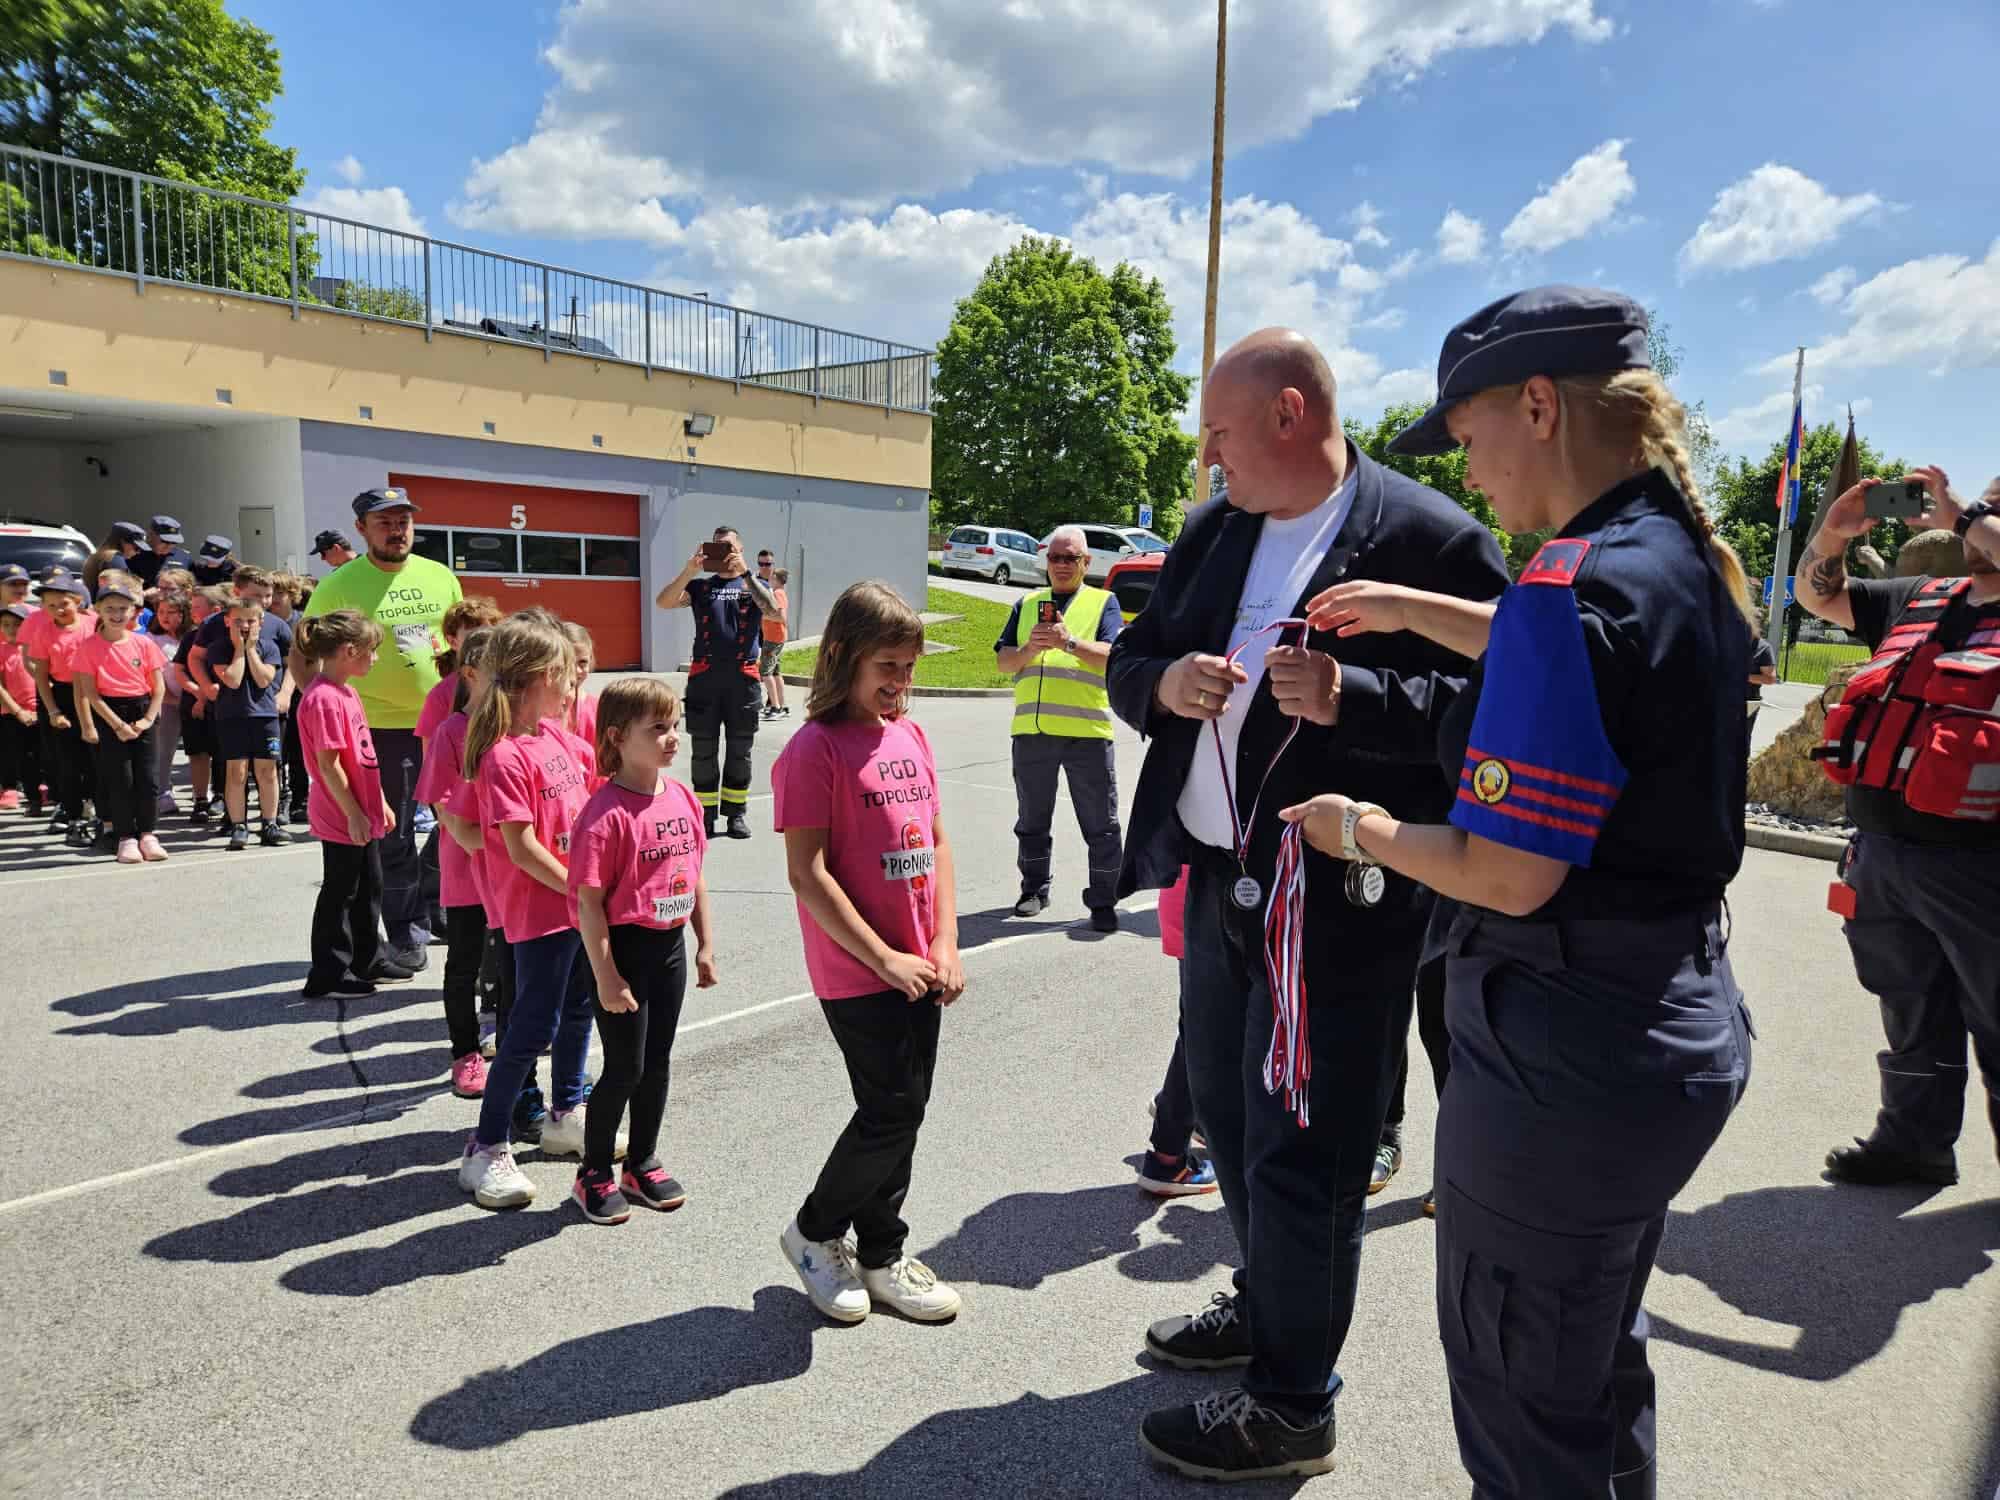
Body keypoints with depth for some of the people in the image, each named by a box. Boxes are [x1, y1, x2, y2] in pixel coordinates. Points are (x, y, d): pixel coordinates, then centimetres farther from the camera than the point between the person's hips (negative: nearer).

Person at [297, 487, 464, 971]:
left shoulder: (440, 577, 6)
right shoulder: (339, 586, -5)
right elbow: (301, 658, 0)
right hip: (383, 727, -3)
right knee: (396, 837, 5)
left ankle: (434, 898, 32)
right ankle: (406, 936, 20)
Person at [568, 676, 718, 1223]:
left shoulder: (682, 797, 2)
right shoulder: (606, 813, -19)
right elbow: (589, 901, -18)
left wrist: (705, 943, 11)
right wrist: (606, 977, -17)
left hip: (670, 945, 7)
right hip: (624, 946, -7)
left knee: (657, 1061, 16)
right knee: (624, 1067, 3)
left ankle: (643, 1164, 33)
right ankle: (593, 1174, 23)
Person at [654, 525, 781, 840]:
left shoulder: (754, 584, 11)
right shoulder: (701, 586, 13)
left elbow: (772, 609, -11)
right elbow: (663, 602, -4)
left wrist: (744, 571, -15)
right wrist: (691, 568, -14)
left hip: (742, 676, 0)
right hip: (704, 675, 1)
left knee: (740, 750, 5)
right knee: (704, 750, 3)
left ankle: (736, 812, 15)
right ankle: (705, 815, 10)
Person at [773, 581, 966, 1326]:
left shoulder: (910, 736, 8)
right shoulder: (815, 748, -13)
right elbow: (807, 874, -17)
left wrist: (945, 944, 2)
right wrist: (885, 958, -16)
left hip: (920, 968, 7)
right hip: (857, 973, -7)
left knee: (902, 1110, 14)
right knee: (893, 1111, -2)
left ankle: (881, 1256, 30)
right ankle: (814, 1232, 22)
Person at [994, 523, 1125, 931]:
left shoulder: (1103, 602, 8)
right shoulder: (1027, 604, 18)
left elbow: (1112, 656, -7)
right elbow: (1003, 661, 10)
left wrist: (1069, 642, -22)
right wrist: (1030, 648, -10)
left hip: (1087, 730, -3)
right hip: (1031, 730, 3)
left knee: (1100, 825, 1)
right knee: (1032, 821, 14)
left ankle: (1103, 902, 10)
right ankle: (1034, 890, 29)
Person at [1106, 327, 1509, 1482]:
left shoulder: (1431, 538, -11)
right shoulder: (1213, 532, 10)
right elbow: (1129, 663, 12)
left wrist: (1352, 694, -29)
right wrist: (1165, 681, -10)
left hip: (1339, 901, -7)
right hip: (1216, 882, 8)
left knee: (1299, 1154, 4)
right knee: (1230, 1116, 22)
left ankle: (1292, 1405, 25)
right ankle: (1269, 1308, 46)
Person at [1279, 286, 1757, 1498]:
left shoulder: (1573, 584, -24)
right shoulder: (1691, 561, 5)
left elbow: (1509, 874, -25)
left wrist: (1361, 832, -9)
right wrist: (1413, 610, 24)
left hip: (1565, 1056, -9)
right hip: (1680, 1028, 9)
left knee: (1523, 1402, 11)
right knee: (1602, 1350, 29)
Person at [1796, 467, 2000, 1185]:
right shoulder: (1921, 599, 14)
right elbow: (1818, 595, 22)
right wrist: (1832, 536, 5)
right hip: (1880, 848, 6)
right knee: (1912, 1017, 18)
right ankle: (1916, 1139, 32)